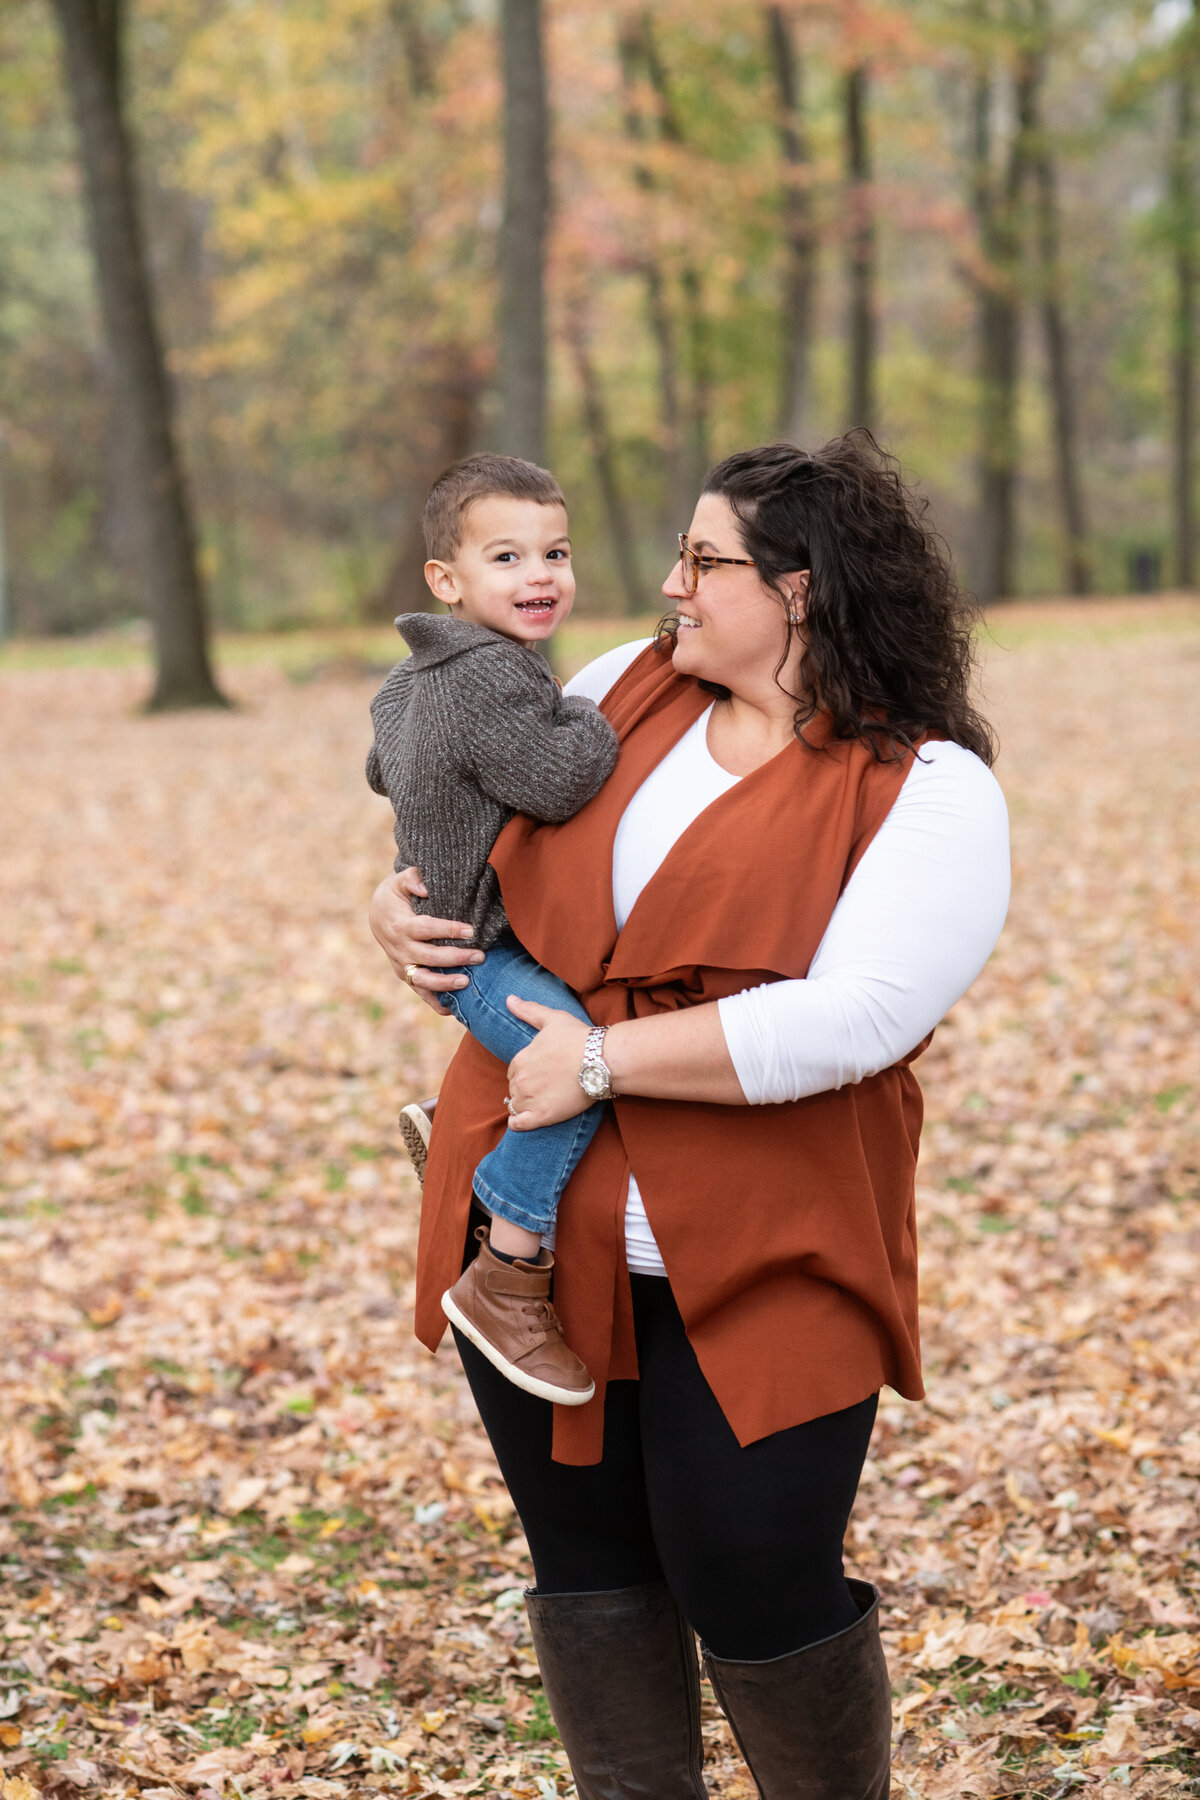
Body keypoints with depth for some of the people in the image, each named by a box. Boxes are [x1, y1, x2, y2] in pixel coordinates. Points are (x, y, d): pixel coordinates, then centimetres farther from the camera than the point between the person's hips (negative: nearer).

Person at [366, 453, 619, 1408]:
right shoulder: (491, 678, -22)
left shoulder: (421, 674, 12)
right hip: (474, 949, -11)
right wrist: (589, 722, -14)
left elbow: (384, 764, 27)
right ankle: (504, 1280, -26)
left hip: (448, 924, 11)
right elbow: (557, 781, -32)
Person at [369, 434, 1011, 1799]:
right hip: (534, 1237, 6)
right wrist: (401, 903, 4)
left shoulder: (930, 792, -11)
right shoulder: (630, 687, 8)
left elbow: (851, 1021, -23)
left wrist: (605, 1058, -21)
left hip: (752, 1270, -5)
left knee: (756, 1588, 0)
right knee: (587, 1560, 15)